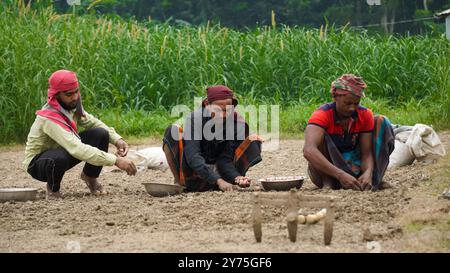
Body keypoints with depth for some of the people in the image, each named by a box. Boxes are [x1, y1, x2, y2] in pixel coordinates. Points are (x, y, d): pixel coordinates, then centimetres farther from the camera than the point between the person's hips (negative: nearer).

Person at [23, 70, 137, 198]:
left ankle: (90, 176, 10)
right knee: (60, 157, -42)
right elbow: (77, 149, -42)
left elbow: (94, 123, 3)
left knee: (101, 134, -13)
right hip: (37, 163, -7)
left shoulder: (72, 106, -10)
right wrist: (115, 161, -45)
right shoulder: (49, 118, -34)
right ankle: (53, 188, -8)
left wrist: (117, 140, -17)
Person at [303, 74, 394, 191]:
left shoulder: (365, 115, -9)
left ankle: (376, 180, -19)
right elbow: (308, 151, -41)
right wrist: (341, 175, -51)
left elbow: (366, 153, -11)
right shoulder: (322, 115, -23)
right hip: (327, 171, -4)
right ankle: (327, 183, -31)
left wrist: (368, 172, -36)